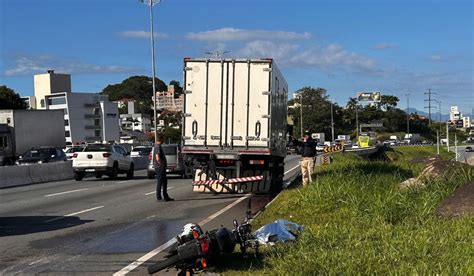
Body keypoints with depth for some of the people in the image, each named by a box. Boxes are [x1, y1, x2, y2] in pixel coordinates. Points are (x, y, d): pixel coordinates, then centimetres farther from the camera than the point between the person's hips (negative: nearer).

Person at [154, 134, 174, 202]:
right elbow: (157, 158, -26)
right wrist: (161, 165, -17)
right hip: (159, 167, -10)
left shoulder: (158, 146, 15)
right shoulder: (157, 146, -17)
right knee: (160, 182, -3)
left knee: (164, 182, 14)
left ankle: (166, 196, 21)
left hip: (162, 168, 10)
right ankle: (158, 197, 3)